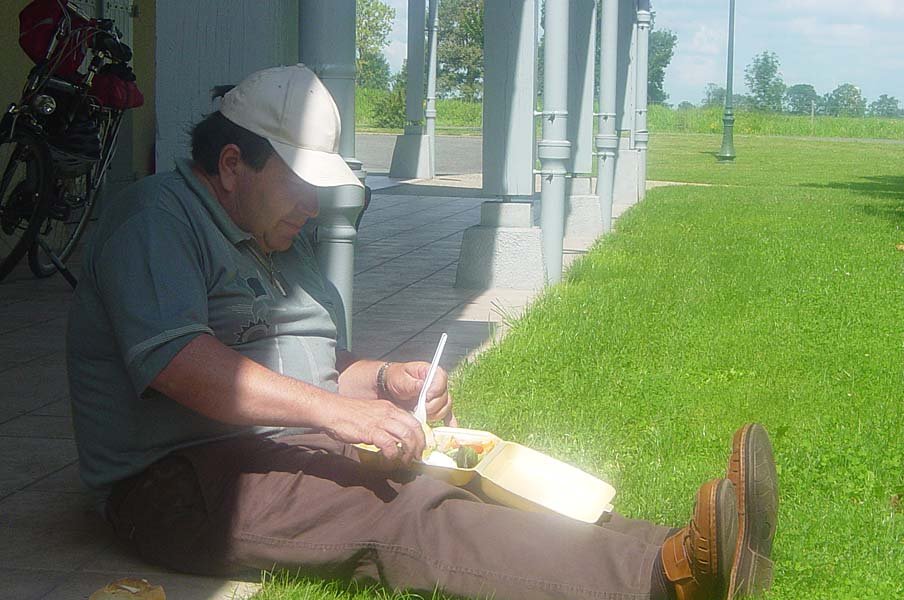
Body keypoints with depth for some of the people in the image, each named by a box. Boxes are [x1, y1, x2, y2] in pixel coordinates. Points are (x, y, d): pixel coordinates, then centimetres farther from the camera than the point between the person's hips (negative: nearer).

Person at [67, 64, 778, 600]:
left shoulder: (282, 242, 23)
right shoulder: (159, 217, -8)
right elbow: (176, 361, -24)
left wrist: (385, 380, 4)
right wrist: (338, 411, -27)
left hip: (296, 449, 9)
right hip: (182, 479, -9)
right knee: (403, 511, -32)